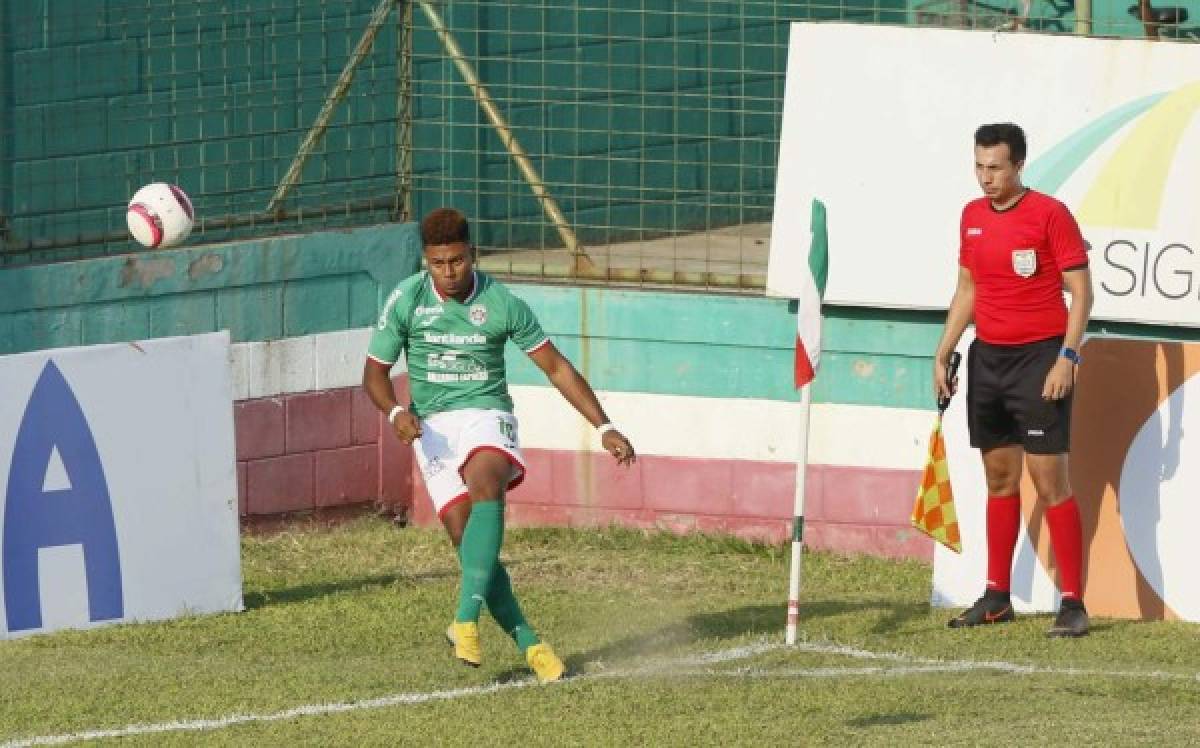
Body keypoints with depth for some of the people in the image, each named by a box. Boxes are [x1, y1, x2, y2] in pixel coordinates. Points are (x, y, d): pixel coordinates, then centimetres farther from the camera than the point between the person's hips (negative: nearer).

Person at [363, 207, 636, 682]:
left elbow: (556, 368, 5)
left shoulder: (502, 304, -2)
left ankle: (466, 619, -40)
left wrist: (604, 428, 1)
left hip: (486, 413, -1)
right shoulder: (407, 300, -1)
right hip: (432, 424, 1)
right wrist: (396, 413, -15)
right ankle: (528, 643, -4)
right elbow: (375, 372, 7)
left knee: (486, 487, -35)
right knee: (468, 540, -13)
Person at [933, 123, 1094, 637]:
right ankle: (997, 596, 16)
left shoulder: (1050, 214, -10)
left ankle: (1072, 603, -8)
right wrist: (942, 354, 15)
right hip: (987, 359, 6)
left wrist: (1067, 356, -18)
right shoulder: (972, 216, 10)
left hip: (1039, 359, -6)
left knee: (1050, 483, -9)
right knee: (999, 480, 11)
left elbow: (1080, 291, -10)